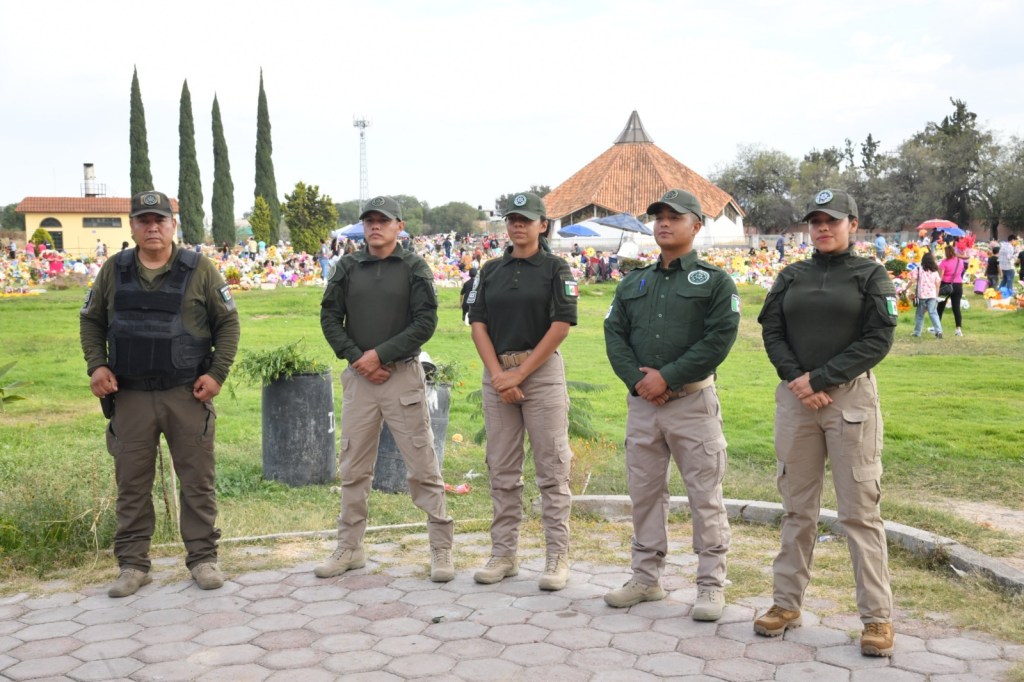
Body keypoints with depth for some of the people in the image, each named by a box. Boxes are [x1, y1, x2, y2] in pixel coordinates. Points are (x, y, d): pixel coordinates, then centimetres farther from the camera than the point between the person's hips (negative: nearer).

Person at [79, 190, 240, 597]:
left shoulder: (199, 269, -1)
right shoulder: (113, 271, 7)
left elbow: (227, 322, 3)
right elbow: (91, 321, 15)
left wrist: (217, 372, -7)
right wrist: (96, 365, 0)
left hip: (188, 394, -2)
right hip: (130, 395, 2)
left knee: (197, 479, 3)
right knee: (132, 482, 7)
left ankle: (203, 559, 15)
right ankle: (133, 565, 18)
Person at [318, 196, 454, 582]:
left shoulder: (414, 268, 0)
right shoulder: (347, 267, 9)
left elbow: (425, 322, -7)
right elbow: (330, 318, 7)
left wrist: (380, 354, -13)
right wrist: (357, 358, -7)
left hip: (404, 376, -3)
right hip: (358, 377, 3)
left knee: (423, 466, -1)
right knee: (354, 469, 9)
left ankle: (441, 549, 8)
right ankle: (349, 548, 21)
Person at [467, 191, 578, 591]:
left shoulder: (555, 268, 0)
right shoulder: (491, 270, 12)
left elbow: (561, 325, -9)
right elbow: (478, 323, 6)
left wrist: (520, 373, -12)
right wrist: (498, 374, -8)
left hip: (542, 370, -4)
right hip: (497, 372, 4)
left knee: (551, 468, -1)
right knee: (502, 469, 8)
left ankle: (557, 557, 6)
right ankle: (503, 554, 17)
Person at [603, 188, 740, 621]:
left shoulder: (714, 281, 0)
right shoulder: (633, 283, 15)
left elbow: (719, 339, -11)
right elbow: (614, 334, 8)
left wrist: (667, 377, -15)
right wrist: (636, 378, -9)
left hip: (693, 402, -5)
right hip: (641, 402, 5)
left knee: (705, 496, -1)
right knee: (644, 493, 11)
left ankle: (711, 586, 9)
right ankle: (647, 578, 23)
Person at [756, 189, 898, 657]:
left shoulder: (870, 275, 2)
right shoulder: (791, 277, 12)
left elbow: (878, 339, -6)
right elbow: (771, 332, 7)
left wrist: (819, 379, -13)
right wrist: (796, 380, -11)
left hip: (851, 398, -3)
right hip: (794, 398, 3)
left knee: (860, 510, -3)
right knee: (797, 507, 10)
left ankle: (877, 617, 5)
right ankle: (787, 603, 18)